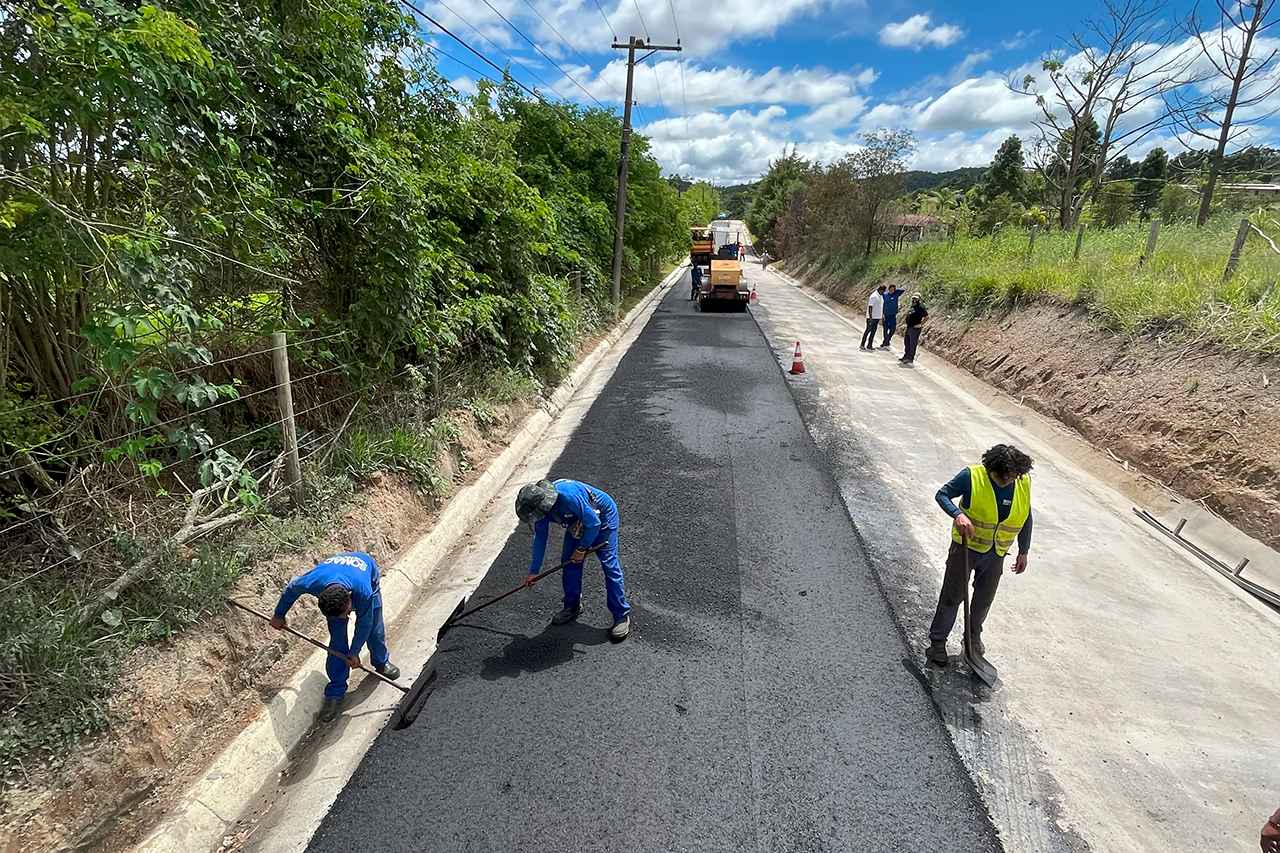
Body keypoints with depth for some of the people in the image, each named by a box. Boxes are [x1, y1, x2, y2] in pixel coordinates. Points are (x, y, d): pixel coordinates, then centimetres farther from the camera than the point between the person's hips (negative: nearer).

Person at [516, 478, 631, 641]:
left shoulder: (569, 496, -41)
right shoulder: (540, 507, -15)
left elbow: (594, 523, -30)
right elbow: (540, 540, 0)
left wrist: (582, 548, -16)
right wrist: (533, 571, 7)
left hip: (603, 517, -7)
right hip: (578, 521, 7)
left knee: (609, 564, -11)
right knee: (569, 562, 5)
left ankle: (622, 616, -2)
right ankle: (572, 606, 25)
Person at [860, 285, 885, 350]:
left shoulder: (881, 296, 13)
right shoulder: (874, 296, -15)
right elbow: (870, 307, -19)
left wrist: (882, 315, 20)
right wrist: (870, 317, -23)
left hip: (877, 317, 8)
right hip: (872, 317, -8)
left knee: (873, 331, 9)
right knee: (868, 330, -5)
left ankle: (869, 345, 13)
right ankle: (862, 345, 0)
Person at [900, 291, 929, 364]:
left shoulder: (920, 306, -16)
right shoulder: (913, 305, 12)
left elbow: (927, 317, -21)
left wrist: (920, 325, -17)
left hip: (915, 328, -10)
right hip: (909, 327, 10)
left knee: (913, 344, -2)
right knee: (907, 343, 17)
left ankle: (910, 358, 5)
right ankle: (906, 356, 29)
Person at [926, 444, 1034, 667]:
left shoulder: (1024, 483, -6)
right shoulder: (972, 476, -19)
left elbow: (1025, 519, 6)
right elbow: (942, 495, -13)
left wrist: (1023, 552, 12)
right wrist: (958, 514, -33)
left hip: (995, 554, 4)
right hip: (966, 547, -4)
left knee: (984, 599, 19)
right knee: (952, 596, 3)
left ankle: (973, 636, 43)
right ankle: (937, 641, 18)